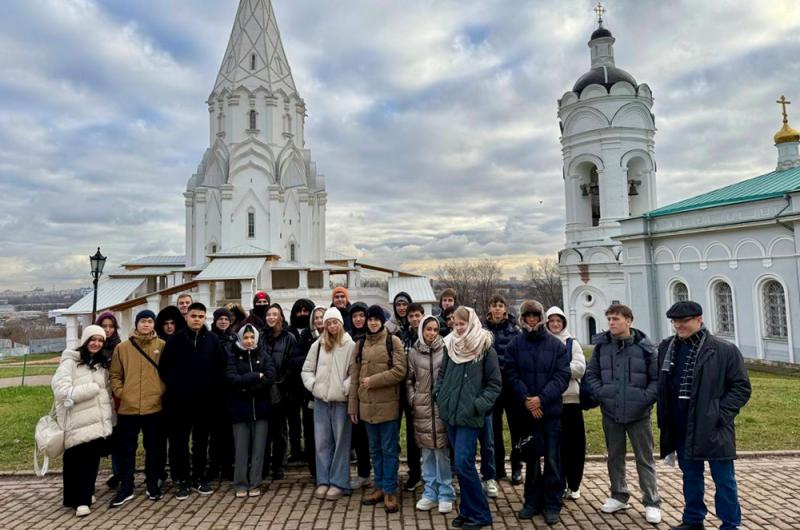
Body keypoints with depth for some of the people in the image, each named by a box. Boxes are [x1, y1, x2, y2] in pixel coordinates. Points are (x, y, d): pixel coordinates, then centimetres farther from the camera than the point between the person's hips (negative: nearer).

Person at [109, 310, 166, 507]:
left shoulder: (162, 346, 1)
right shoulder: (122, 347, 4)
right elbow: (115, 374, 8)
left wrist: (162, 391, -3)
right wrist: (120, 392, -4)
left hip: (155, 406, -1)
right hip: (128, 406, 1)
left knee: (154, 448, 10)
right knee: (126, 449, 10)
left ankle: (152, 484, 25)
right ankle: (126, 487, 22)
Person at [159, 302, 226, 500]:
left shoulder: (212, 340, 1)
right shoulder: (175, 340, -1)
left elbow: (220, 367, 2)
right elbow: (164, 368, 1)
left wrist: (214, 389, -4)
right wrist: (174, 387, -5)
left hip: (204, 400, 1)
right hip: (179, 400, -1)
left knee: (201, 441, 11)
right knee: (179, 441, 6)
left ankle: (199, 478, 24)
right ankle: (183, 480, 18)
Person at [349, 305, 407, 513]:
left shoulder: (393, 341, -4)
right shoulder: (360, 344, 9)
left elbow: (400, 371, -12)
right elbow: (354, 377, 8)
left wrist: (373, 381, -15)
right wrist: (353, 406, 5)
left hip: (388, 404, -5)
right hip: (367, 405, 5)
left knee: (389, 449, 4)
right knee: (375, 449, 15)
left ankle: (390, 491, 15)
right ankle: (380, 487, 28)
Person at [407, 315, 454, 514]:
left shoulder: (446, 350, -4)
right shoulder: (414, 352, 4)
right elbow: (409, 380, 10)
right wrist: (413, 399, 1)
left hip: (442, 407, -2)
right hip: (422, 408, 3)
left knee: (442, 451, 1)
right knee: (427, 451, 11)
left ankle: (445, 494, 16)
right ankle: (430, 493, 23)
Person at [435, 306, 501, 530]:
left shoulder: (485, 349, -8)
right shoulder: (451, 346, 8)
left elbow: (495, 384, -6)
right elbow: (442, 374, 19)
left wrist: (478, 405, -14)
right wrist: (439, 394, 7)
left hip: (469, 415, -5)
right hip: (450, 413, 5)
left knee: (463, 465, -8)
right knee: (462, 465, 13)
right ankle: (467, 510, 25)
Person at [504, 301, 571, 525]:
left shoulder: (557, 345, -2)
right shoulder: (514, 345, 0)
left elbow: (562, 376, -7)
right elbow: (511, 375, -5)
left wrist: (541, 398, -16)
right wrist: (526, 399, -16)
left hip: (551, 409, -1)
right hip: (526, 411, 1)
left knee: (552, 458, 5)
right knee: (531, 457, 12)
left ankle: (552, 504, 19)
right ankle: (533, 501, 26)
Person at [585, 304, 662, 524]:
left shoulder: (645, 347, -10)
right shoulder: (601, 345, -1)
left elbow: (657, 378, -3)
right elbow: (591, 374, 7)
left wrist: (645, 399, -13)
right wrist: (600, 393, -7)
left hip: (638, 414, -3)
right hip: (610, 413, 3)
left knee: (644, 458, 8)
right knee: (615, 456, 16)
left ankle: (652, 502, 21)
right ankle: (618, 496, 32)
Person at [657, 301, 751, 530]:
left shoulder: (725, 350, -8)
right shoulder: (666, 348, 4)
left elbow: (741, 387, -6)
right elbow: (662, 386, 12)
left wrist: (720, 415, -14)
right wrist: (664, 420, 5)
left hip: (712, 428, -4)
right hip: (681, 429, 4)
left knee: (723, 479, 8)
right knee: (690, 476, 18)